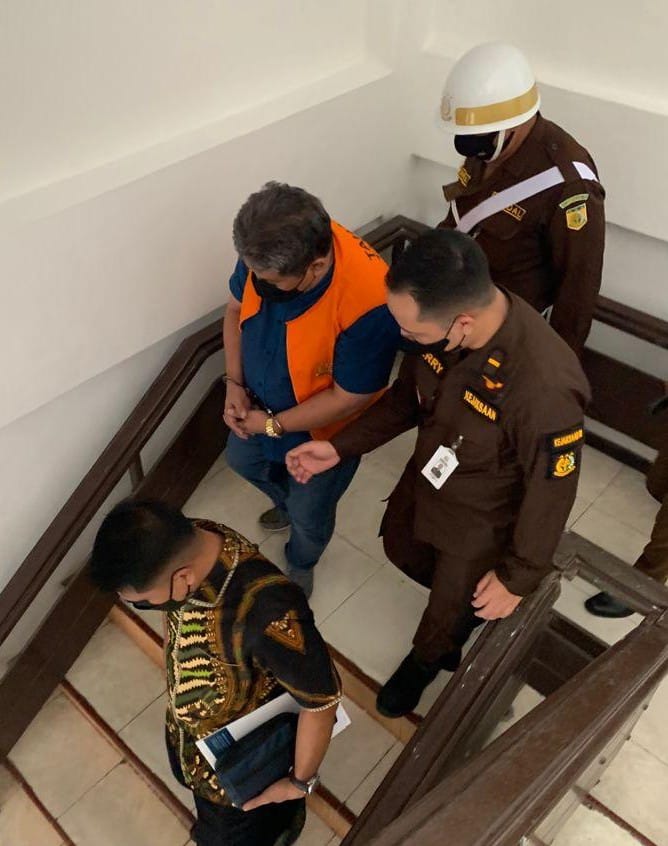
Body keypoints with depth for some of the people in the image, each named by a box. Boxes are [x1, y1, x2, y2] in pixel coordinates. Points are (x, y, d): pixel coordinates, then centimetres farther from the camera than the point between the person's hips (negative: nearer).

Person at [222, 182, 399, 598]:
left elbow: (348, 399, -29)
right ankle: (289, 502, 64)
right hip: (259, 405, 6)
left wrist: (272, 425, -20)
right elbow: (237, 310, -3)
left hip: (321, 431, -5)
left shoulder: (367, 303, -42)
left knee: (310, 516, 19)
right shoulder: (265, 252, -24)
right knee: (243, 460, 32)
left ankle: (300, 565, 55)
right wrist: (235, 384, -12)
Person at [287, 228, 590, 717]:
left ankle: (426, 662, 57)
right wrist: (340, 447, -7)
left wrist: (519, 577, -11)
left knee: (448, 612, 21)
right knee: (401, 549, 32)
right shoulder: (441, 318, -23)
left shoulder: (544, 388, -42)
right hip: (426, 478, 6)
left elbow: (551, 493, -25)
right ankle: (472, 603, 62)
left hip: (483, 520, -5)